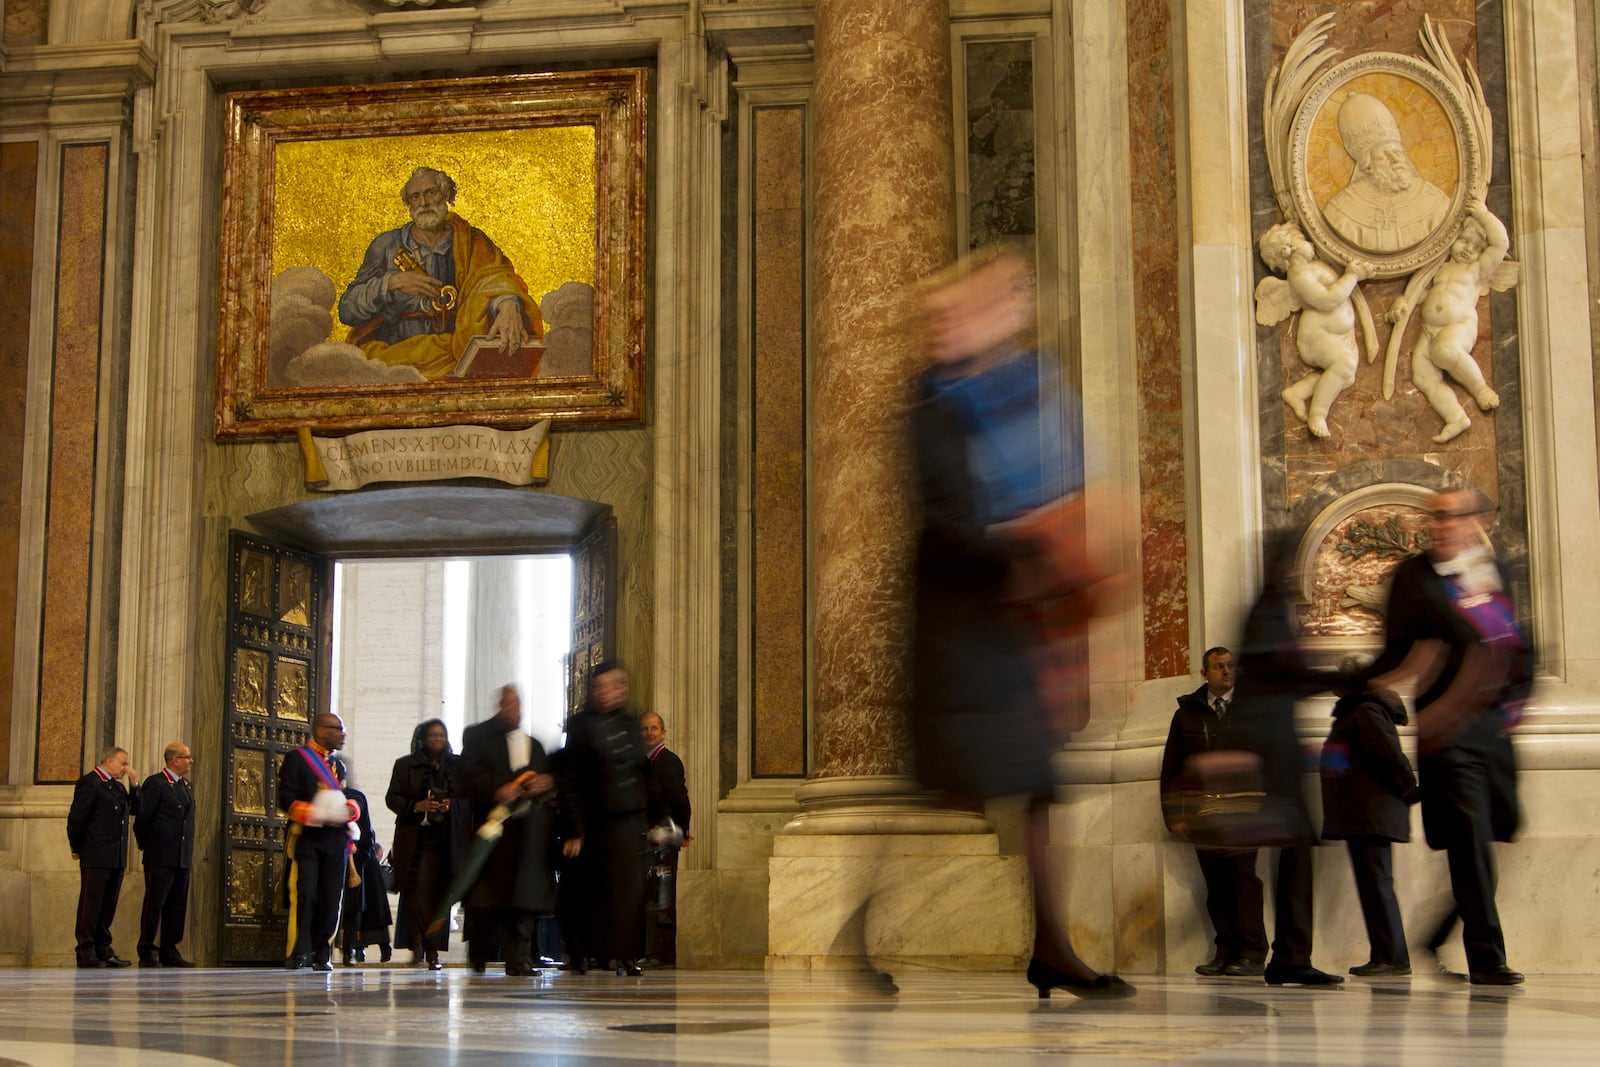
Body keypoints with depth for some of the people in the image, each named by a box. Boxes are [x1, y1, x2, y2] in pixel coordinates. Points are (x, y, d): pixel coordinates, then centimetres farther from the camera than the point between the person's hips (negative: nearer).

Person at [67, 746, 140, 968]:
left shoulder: (118, 786, 18)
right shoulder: (89, 783, -9)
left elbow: (135, 810, 15)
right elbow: (76, 817, -11)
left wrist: (134, 785, 5)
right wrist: (77, 848, -6)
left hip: (117, 858, 8)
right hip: (96, 857, -8)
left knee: (109, 905, 11)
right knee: (91, 904, -5)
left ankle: (103, 949, 17)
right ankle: (86, 952, -2)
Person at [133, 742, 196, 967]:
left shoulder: (188, 787, 18)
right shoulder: (155, 784, -7)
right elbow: (142, 819, -7)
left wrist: (189, 852, 15)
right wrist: (146, 846, 1)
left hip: (183, 858, 7)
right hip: (161, 858, -7)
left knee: (177, 906, 6)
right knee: (154, 904, -4)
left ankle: (169, 951, 11)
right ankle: (147, 952, 0)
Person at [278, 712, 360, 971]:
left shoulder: (338, 763, 22)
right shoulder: (296, 758, 2)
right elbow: (286, 799, -7)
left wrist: (349, 811, -2)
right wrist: (314, 814, -20)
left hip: (336, 838, 5)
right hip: (307, 838, -5)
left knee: (331, 899, 1)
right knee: (304, 896, -12)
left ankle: (322, 955, 7)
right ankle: (297, 953, -8)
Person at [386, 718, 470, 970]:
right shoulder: (405, 765, 9)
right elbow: (392, 797, 5)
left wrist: (452, 805, -9)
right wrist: (416, 806, -12)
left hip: (448, 841, 2)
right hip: (415, 839, -2)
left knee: (439, 894, -1)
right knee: (417, 890, -14)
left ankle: (432, 950, 2)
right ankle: (419, 943, -13)